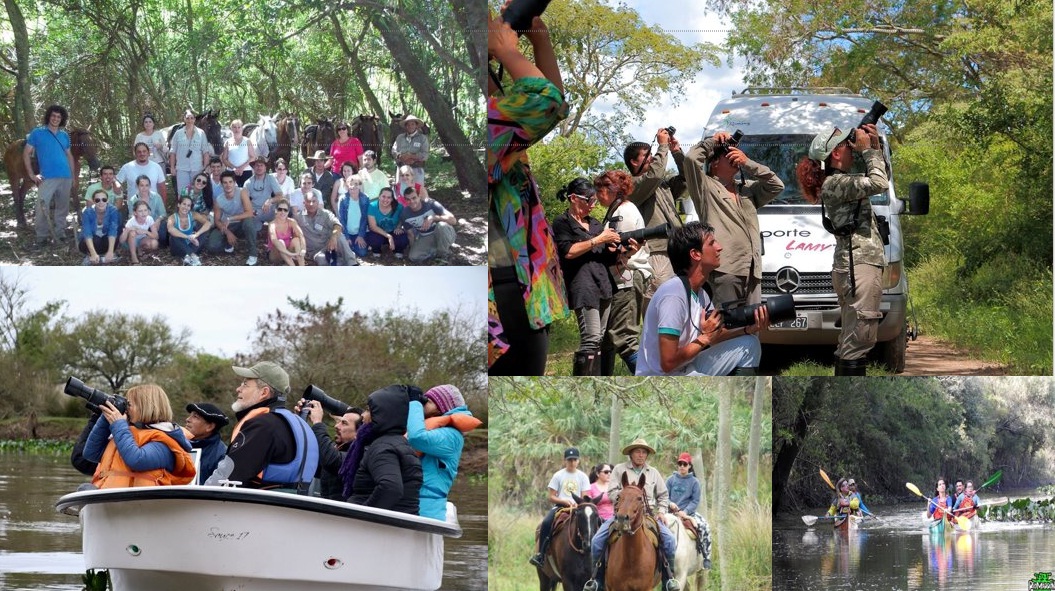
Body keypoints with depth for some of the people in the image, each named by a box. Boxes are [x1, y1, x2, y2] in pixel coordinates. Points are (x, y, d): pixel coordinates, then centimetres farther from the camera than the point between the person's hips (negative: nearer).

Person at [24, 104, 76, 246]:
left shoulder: (64, 136, 13)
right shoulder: (37, 133, 1)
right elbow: (26, 153, 1)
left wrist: (73, 175, 15)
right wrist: (31, 174, -6)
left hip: (65, 177, 5)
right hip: (47, 178, -5)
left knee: (62, 208, 9)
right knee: (43, 207, -13)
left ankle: (60, 233, 20)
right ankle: (42, 236, -7)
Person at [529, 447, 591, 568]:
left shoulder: (582, 477, 9)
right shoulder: (558, 476, 6)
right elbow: (551, 497, 3)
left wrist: (577, 504, -15)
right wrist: (565, 501, -12)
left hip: (577, 507, 1)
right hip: (560, 506, -1)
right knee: (546, 523, -29)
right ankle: (540, 554, -23)